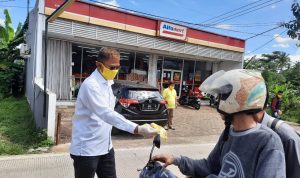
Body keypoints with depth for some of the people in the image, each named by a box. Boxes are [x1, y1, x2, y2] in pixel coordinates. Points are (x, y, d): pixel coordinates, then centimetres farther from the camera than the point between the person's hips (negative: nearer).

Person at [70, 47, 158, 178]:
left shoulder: (107, 82, 7)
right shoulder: (91, 85, -21)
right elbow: (106, 114, -33)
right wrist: (137, 129, -41)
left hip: (105, 147, 8)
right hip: (87, 149, -7)